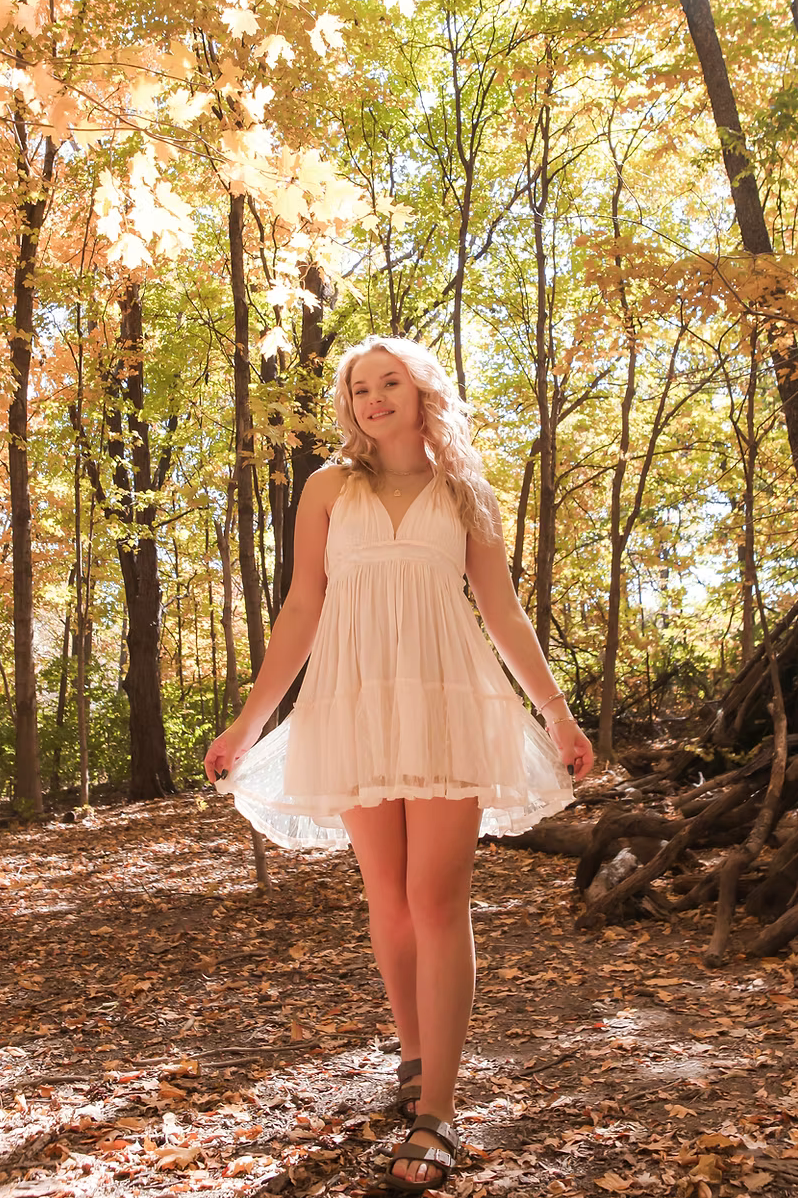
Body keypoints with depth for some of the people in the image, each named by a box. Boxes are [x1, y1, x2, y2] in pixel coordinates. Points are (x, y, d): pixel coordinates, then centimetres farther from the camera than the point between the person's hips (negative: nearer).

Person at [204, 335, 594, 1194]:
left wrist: (557, 712, 10)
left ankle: (435, 1114, -5)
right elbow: (301, 611, 9)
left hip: (448, 698, -1)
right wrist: (248, 721, 4)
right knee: (388, 896, 6)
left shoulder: (466, 495, 13)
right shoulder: (330, 488, 12)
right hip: (357, 702, 1)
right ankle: (415, 1055, 26)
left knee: (438, 898, -9)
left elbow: (504, 614, 14)